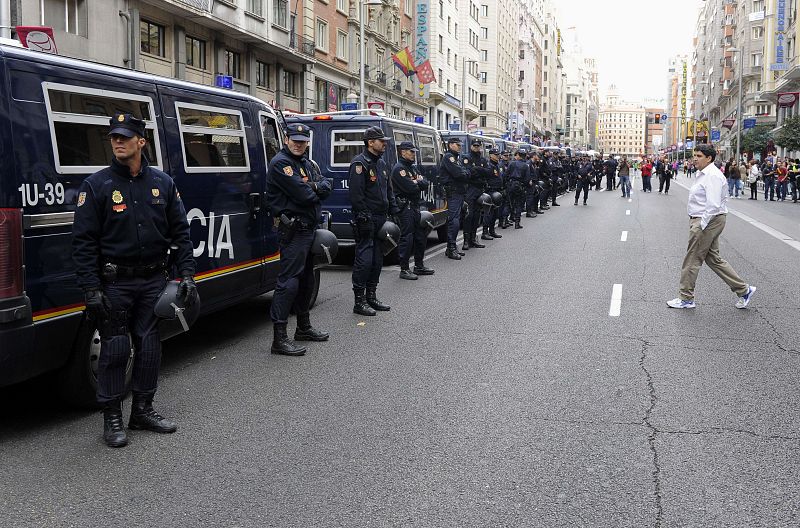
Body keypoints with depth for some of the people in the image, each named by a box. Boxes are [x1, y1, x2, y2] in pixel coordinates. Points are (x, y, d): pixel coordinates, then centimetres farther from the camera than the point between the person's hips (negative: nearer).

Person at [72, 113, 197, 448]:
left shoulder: (163, 183, 6)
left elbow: (180, 232, 8)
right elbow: (83, 241, -7)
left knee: (149, 345, 10)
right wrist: (91, 289, -14)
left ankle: (143, 410, 25)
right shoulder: (96, 185, -4)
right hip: (115, 283, -3)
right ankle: (112, 417, 13)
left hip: (153, 281, 4)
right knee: (115, 348, -1)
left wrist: (186, 275, -2)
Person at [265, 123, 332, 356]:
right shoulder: (280, 163, -12)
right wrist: (317, 193, -1)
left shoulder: (306, 163, 17)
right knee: (288, 281, -13)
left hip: (309, 228, 10)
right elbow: (302, 195, -21)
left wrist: (315, 187, -14)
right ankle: (279, 338, -13)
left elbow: (327, 186, 7)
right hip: (293, 230, -10)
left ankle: (304, 327, 31)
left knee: (306, 279, 18)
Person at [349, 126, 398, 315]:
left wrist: (394, 212, 14)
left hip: (380, 219, 9)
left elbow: (388, 190, 23)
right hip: (366, 220, -9)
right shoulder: (360, 163, -12)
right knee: (364, 260, -8)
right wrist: (364, 218, -21)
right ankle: (359, 302, -2)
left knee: (377, 260, 12)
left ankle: (371, 297, 22)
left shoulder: (381, 163, 17)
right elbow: (356, 194, -18)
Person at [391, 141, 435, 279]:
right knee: (407, 238, -8)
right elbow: (410, 187, -22)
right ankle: (404, 269, -3)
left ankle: (419, 266, 25)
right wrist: (419, 184, -2)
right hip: (405, 207, -9)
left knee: (421, 236, 14)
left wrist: (415, 183, -10)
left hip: (415, 206, 9)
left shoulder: (413, 167, 18)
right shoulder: (398, 168, -11)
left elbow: (425, 184, 9)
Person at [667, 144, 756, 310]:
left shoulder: (712, 175, -18)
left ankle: (686, 299, 9)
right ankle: (743, 290, 20)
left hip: (708, 221, -11)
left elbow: (713, 205, -25)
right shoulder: (703, 174, 15)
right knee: (713, 258, 14)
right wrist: (696, 223, 18)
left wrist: (701, 225, -22)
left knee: (692, 260, -2)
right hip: (702, 221, 11)